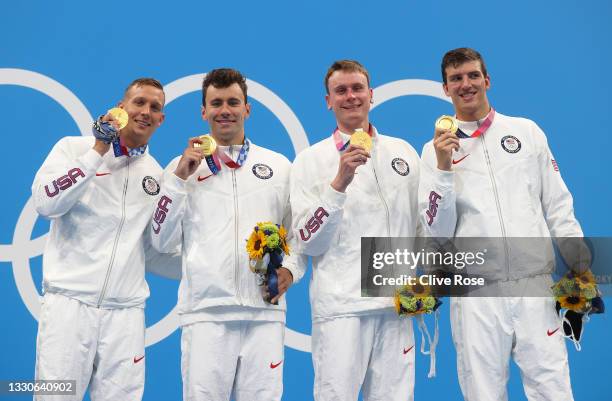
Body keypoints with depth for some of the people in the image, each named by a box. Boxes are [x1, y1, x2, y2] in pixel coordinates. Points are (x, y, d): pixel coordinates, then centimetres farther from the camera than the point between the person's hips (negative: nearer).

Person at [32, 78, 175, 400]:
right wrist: (99, 150, -10)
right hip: (70, 301, -3)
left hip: (126, 311, 4)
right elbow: (46, 203, -12)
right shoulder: (74, 148, 5)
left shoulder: (157, 175, 15)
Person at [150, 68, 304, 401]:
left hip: (265, 311, 2)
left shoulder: (279, 165, 13)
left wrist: (290, 269, -3)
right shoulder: (183, 166, 9)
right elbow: (162, 242, 3)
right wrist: (180, 179, -4)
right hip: (205, 310, -1)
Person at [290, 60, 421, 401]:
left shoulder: (404, 152, 12)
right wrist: (339, 183, -16)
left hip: (397, 304, 3)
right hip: (341, 305, -3)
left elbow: (422, 223, 19)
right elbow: (307, 242, -6)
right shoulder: (311, 160, 1)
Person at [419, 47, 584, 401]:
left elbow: (558, 206, 10)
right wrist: (444, 168, -10)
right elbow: (439, 232, 0)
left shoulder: (527, 131, 9)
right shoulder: (437, 150, 5)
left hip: (535, 286, 1)